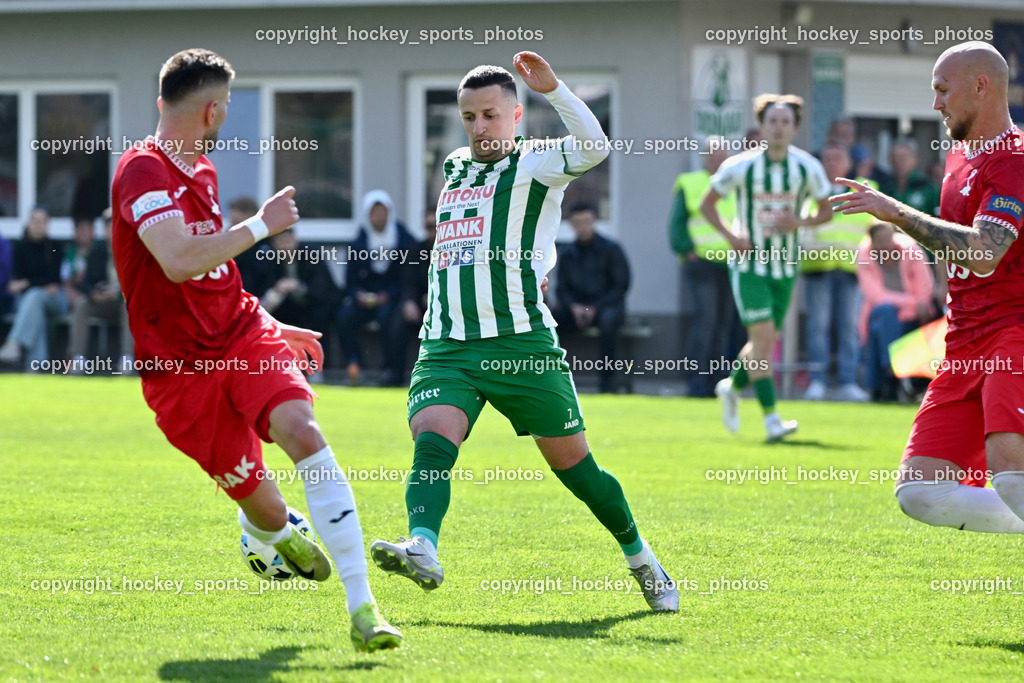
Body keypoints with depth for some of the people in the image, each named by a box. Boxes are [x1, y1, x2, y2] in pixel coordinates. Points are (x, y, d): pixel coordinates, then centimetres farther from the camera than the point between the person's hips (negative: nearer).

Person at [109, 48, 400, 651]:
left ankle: (362, 607, -30)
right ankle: (281, 536, 42)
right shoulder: (144, 172, -15)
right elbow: (178, 262, -31)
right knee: (264, 508, -1)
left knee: (303, 434, -23)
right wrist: (263, 224, -21)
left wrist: (273, 327, 31)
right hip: (180, 368, -6)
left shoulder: (201, 169, 15)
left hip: (244, 334, 6)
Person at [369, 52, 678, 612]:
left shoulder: (533, 164, 2)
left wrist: (553, 90, -30)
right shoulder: (453, 168, 21)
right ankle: (422, 550, -44)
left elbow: (594, 147, -20)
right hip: (446, 348, 4)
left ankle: (641, 559, 23)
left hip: (520, 343, -4)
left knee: (573, 463, 4)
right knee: (432, 442, -23)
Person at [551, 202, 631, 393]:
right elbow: (562, 288, 13)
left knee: (608, 319, -40)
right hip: (576, 308, 4)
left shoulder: (611, 249, 1)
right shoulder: (568, 254, 12)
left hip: (606, 306, -4)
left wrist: (595, 308, -13)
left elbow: (621, 285, -3)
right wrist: (573, 306, -10)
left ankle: (607, 383, -35)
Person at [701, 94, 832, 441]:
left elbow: (826, 210, 6)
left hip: (785, 264, 4)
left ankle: (732, 386, 40)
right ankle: (771, 419, -17)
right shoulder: (741, 166, -12)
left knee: (767, 340, 11)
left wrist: (800, 222, -15)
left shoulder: (808, 168, -5)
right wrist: (732, 236, -15)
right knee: (763, 335, -16)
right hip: (749, 262, -4)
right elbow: (707, 204, -1)